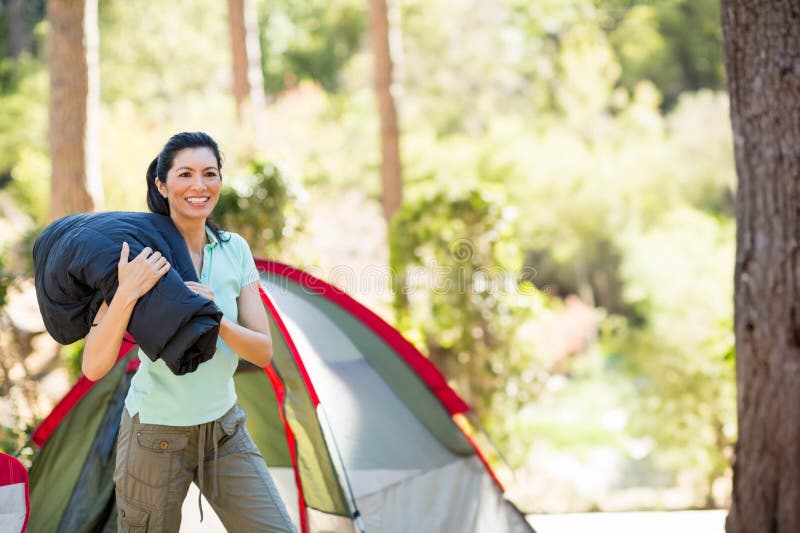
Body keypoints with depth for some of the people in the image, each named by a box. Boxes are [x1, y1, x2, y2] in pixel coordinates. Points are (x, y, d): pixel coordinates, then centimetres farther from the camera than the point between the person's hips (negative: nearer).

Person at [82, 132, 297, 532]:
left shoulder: (234, 250, -2)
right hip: (156, 435, -4)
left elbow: (263, 352, -6)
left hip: (225, 432, 4)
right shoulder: (138, 255, -15)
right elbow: (94, 367, -21)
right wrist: (127, 293, -34)